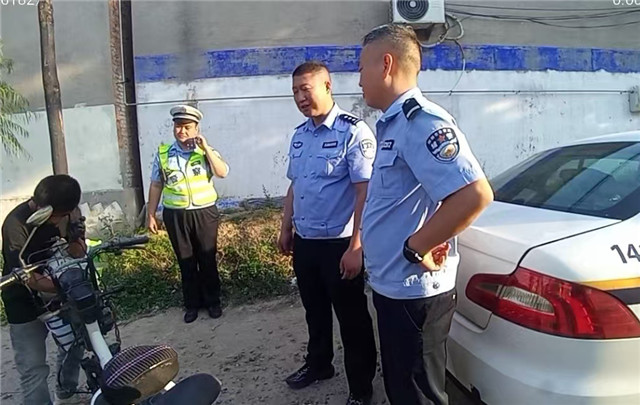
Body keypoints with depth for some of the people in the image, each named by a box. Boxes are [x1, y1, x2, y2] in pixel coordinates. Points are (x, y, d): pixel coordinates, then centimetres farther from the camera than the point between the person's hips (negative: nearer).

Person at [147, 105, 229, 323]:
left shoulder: (206, 150, 0)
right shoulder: (163, 153, 2)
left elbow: (222, 172, -15)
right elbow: (156, 185, 7)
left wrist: (206, 148, -19)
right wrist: (151, 214, 5)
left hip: (204, 213, -1)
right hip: (175, 215, 1)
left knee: (208, 260, 9)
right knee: (186, 262, 11)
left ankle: (212, 301, 26)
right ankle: (192, 304, 27)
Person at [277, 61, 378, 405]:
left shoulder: (353, 131, -14)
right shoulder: (299, 135, 9)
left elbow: (365, 191, -18)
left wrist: (355, 246, -22)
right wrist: (286, 228, 17)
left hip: (338, 244, -7)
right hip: (304, 241, 7)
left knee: (352, 318, 9)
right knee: (314, 310, 22)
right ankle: (318, 364, 44)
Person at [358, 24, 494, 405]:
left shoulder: (421, 121, -22)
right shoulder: (394, 124, 10)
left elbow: (474, 194, -33)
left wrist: (417, 247, -23)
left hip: (413, 294, -9)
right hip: (394, 287, 9)